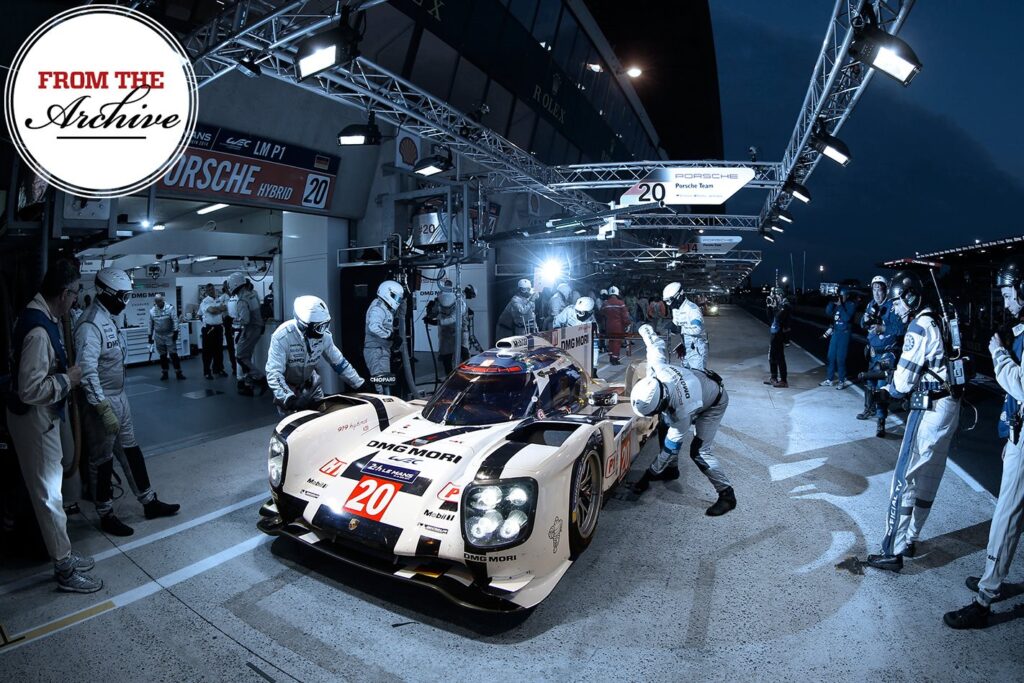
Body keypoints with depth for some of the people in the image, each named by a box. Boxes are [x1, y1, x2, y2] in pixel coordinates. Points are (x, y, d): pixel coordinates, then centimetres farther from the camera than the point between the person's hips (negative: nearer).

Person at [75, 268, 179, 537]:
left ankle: (150, 502, 27)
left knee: (130, 449, 15)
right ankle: (106, 515, 22)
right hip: (101, 402, -9)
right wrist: (105, 409, -29)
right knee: (102, 459, 6)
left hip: (120, 397, 9)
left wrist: (118, 399, 16)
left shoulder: (109, 319, 8)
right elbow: (87, 372, -27)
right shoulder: (90, 325, -21)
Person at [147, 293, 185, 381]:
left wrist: (175, 332, -16)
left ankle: (178, 373, -2)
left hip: (169, 335, -3)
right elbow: (151, 324, 11)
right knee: (162, 355, 9)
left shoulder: (170, 308, -7)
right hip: (158, 336, 3)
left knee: (174, 354, -6)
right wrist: (150, 336, 12)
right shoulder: (152, 310, 4)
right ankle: (164, 373, 19)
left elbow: (175, 320, -10)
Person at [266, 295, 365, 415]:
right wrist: (289, 399, -45)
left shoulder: (324, 335, -17)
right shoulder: (282, 336, -31)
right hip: (287, 387, -4)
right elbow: (273, 373, -33)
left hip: (310, 384, 4)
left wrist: (360, 384, -5)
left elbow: (339, 362, -5)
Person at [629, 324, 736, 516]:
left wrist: (649, 475, -18)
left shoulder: (682, 412, -42)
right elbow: (657, 344, -15)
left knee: (699, 451, -14)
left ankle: (727, 495, -1)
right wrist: (646, 330, 9)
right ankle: (672, 470, 28)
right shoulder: (660, 369, -35)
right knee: (666, 427, 9)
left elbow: (671, 447, -29)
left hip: (714, 403, -8)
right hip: (698, 382, 8)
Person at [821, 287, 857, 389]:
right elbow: (828, 313, 2)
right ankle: (829, 379, 16)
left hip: (845, 334, -5)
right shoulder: (836, 304, 10)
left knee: (840, 358, -5)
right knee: (831, 356, 8)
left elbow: (847, 318, -18)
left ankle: (841, 381, 5)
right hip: (835, 332, 5)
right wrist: (832, 303, -9)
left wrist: (840, 306, -16)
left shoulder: (851, 305, -6)